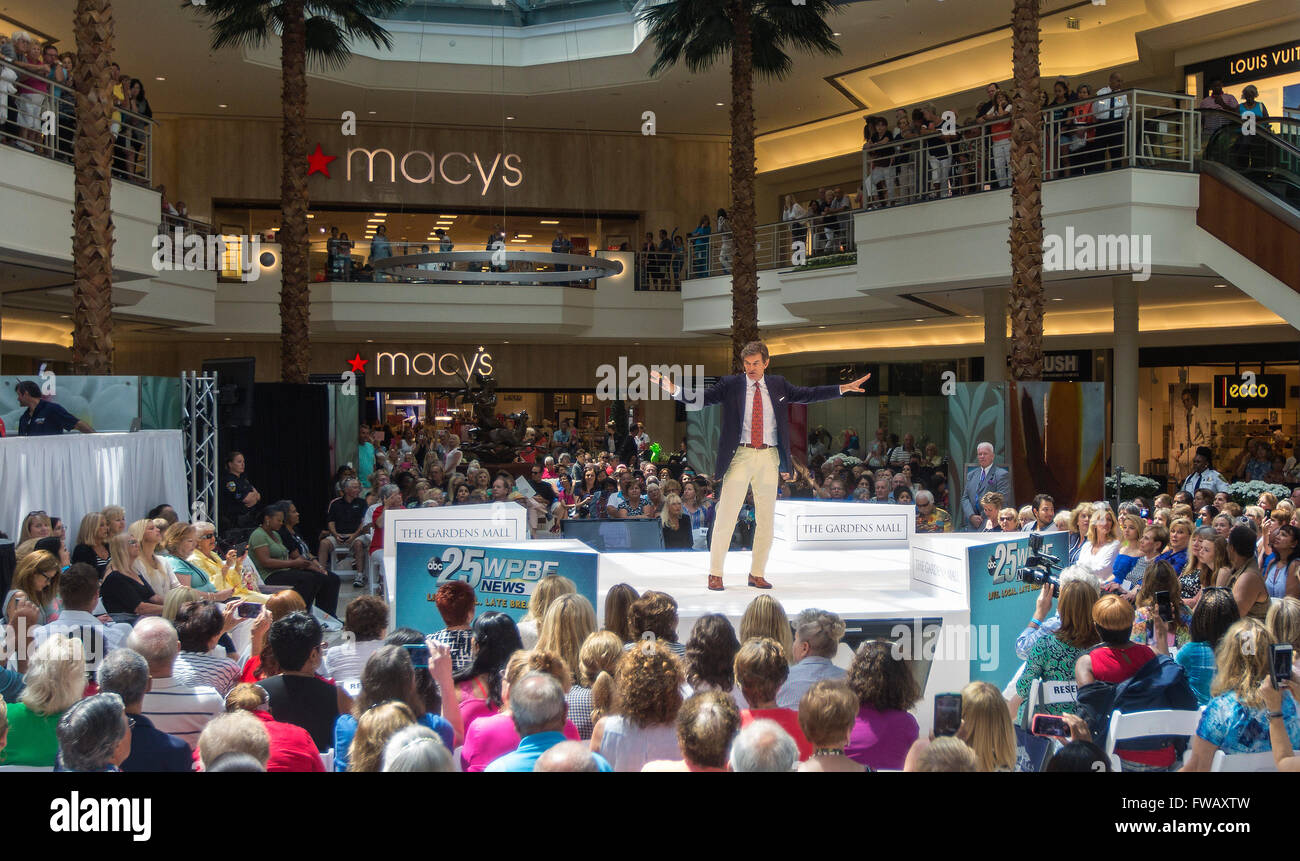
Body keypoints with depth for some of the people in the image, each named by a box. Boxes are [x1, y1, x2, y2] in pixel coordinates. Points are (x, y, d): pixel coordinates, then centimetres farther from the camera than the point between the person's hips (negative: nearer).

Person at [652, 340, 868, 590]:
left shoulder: (777, 385, 10)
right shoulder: (730, 384, 1)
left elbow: (809, 394, 15)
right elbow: (700, 398, -4)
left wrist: (844, 388, 9)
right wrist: (672, 388, -20)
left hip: (768, 458, 3)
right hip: (740, 456, -3)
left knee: (766, 519, 7)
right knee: (726, 516, -5)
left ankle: (757, 574, 19)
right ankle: (715, 574, 3)